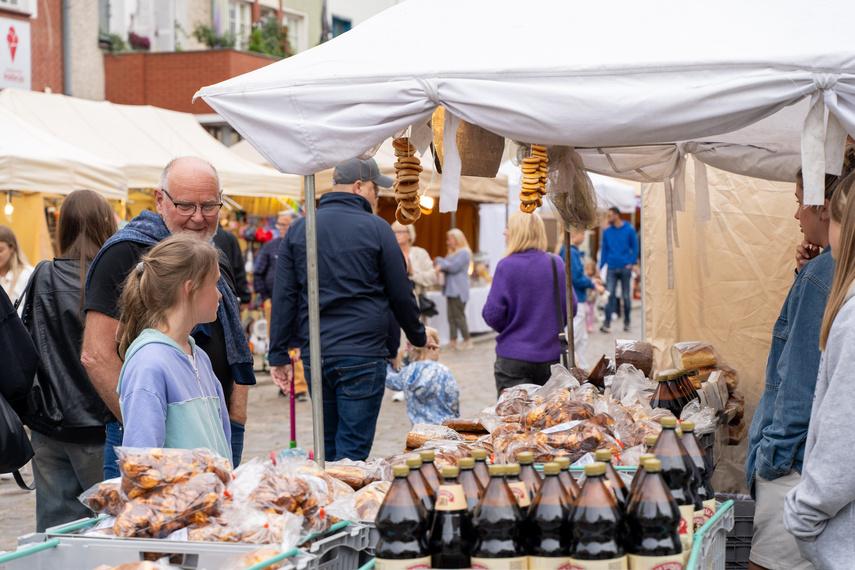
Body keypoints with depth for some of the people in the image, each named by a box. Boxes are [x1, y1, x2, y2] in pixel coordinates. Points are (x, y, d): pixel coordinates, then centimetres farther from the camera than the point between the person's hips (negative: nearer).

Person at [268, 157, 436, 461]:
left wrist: (279, 355, 8)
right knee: (352, 450, -2)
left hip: (314, 353, 5)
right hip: (362, 354, -5)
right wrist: (418, 336, 18)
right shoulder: (376, 229, -4)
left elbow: (284, 296, 5)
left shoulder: (298, 229, 8)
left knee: (328, 446, 16)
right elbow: (401, 294, 2)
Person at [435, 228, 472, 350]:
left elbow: (454, 267, -16)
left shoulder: (464, 252, -8)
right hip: (450, 290, 9)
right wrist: (440, 266, -14)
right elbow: (446, 265, 10)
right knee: (451, 316, 5)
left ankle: (467, 340, -1)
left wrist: (441, 262, -4)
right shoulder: (452, 253, 20)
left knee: (459, 316, -8)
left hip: (459, 291, -9)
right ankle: (453, 341, 6)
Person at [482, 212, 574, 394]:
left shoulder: (506, 266, -11)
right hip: (550, 355, 3)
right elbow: (570, 308, 5)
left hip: (513, 358, -3)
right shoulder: (557, 263, 0)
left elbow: (493, 314, -10)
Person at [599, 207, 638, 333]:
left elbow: (635, 248, 5)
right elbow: (605, 250, 12)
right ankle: (607, 323, -11)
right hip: (612, 269, 2)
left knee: (626, 296, 5)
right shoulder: (607, 232, 7)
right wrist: (600, 268, 7)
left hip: (625, 268, -2)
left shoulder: (629, 230, -1)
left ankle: (626, 322, 19)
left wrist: (632, 263, -6)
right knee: (610, 295, -8)